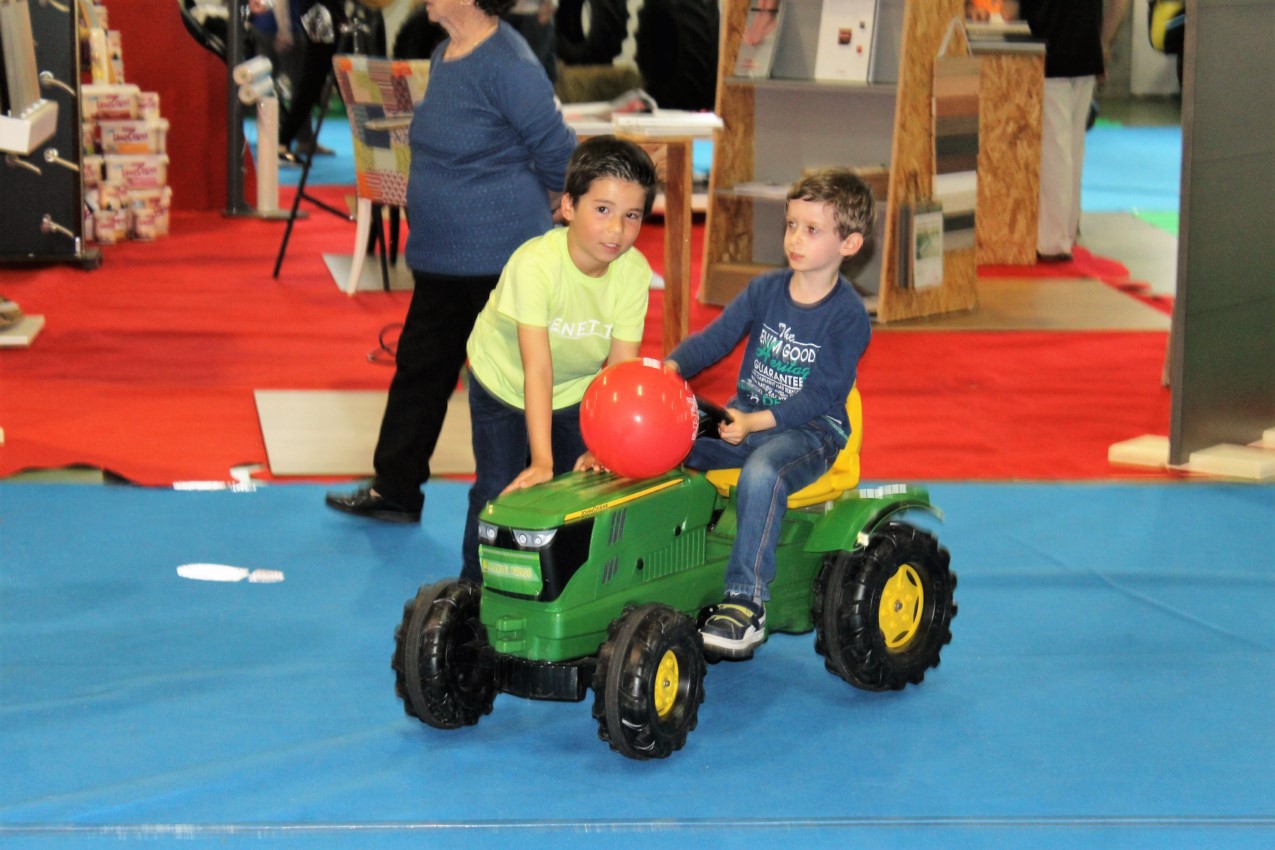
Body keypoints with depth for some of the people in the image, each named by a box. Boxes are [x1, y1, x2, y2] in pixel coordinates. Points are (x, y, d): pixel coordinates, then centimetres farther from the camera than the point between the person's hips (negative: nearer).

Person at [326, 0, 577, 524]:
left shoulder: (508, 64, -19)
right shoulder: (444, 57, 10)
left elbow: (560, 157, -15)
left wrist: (536, 209, 0)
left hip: (500, 259, -9)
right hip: (441, 258, 9)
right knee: (420, 367, 16)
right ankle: (394, 490, 27)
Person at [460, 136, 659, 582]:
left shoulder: (634, 272, -24)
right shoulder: (533, 264, -36)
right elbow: (537, 368, -39)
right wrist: (541, 462, -43)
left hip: (577, 389, 3)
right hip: (504, 381, -3)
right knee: (501, 491, -9)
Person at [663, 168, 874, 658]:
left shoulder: (848, 316, -11)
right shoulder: (765, 290, 6)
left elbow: (821, 396, -15)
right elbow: (716, 338, 6)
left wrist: (755, 423, -24)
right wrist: (670, 369, -15)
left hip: (812, 429, -6)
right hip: (746, 419, 6)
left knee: (761, 474, -38)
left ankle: (746, 602, -36)